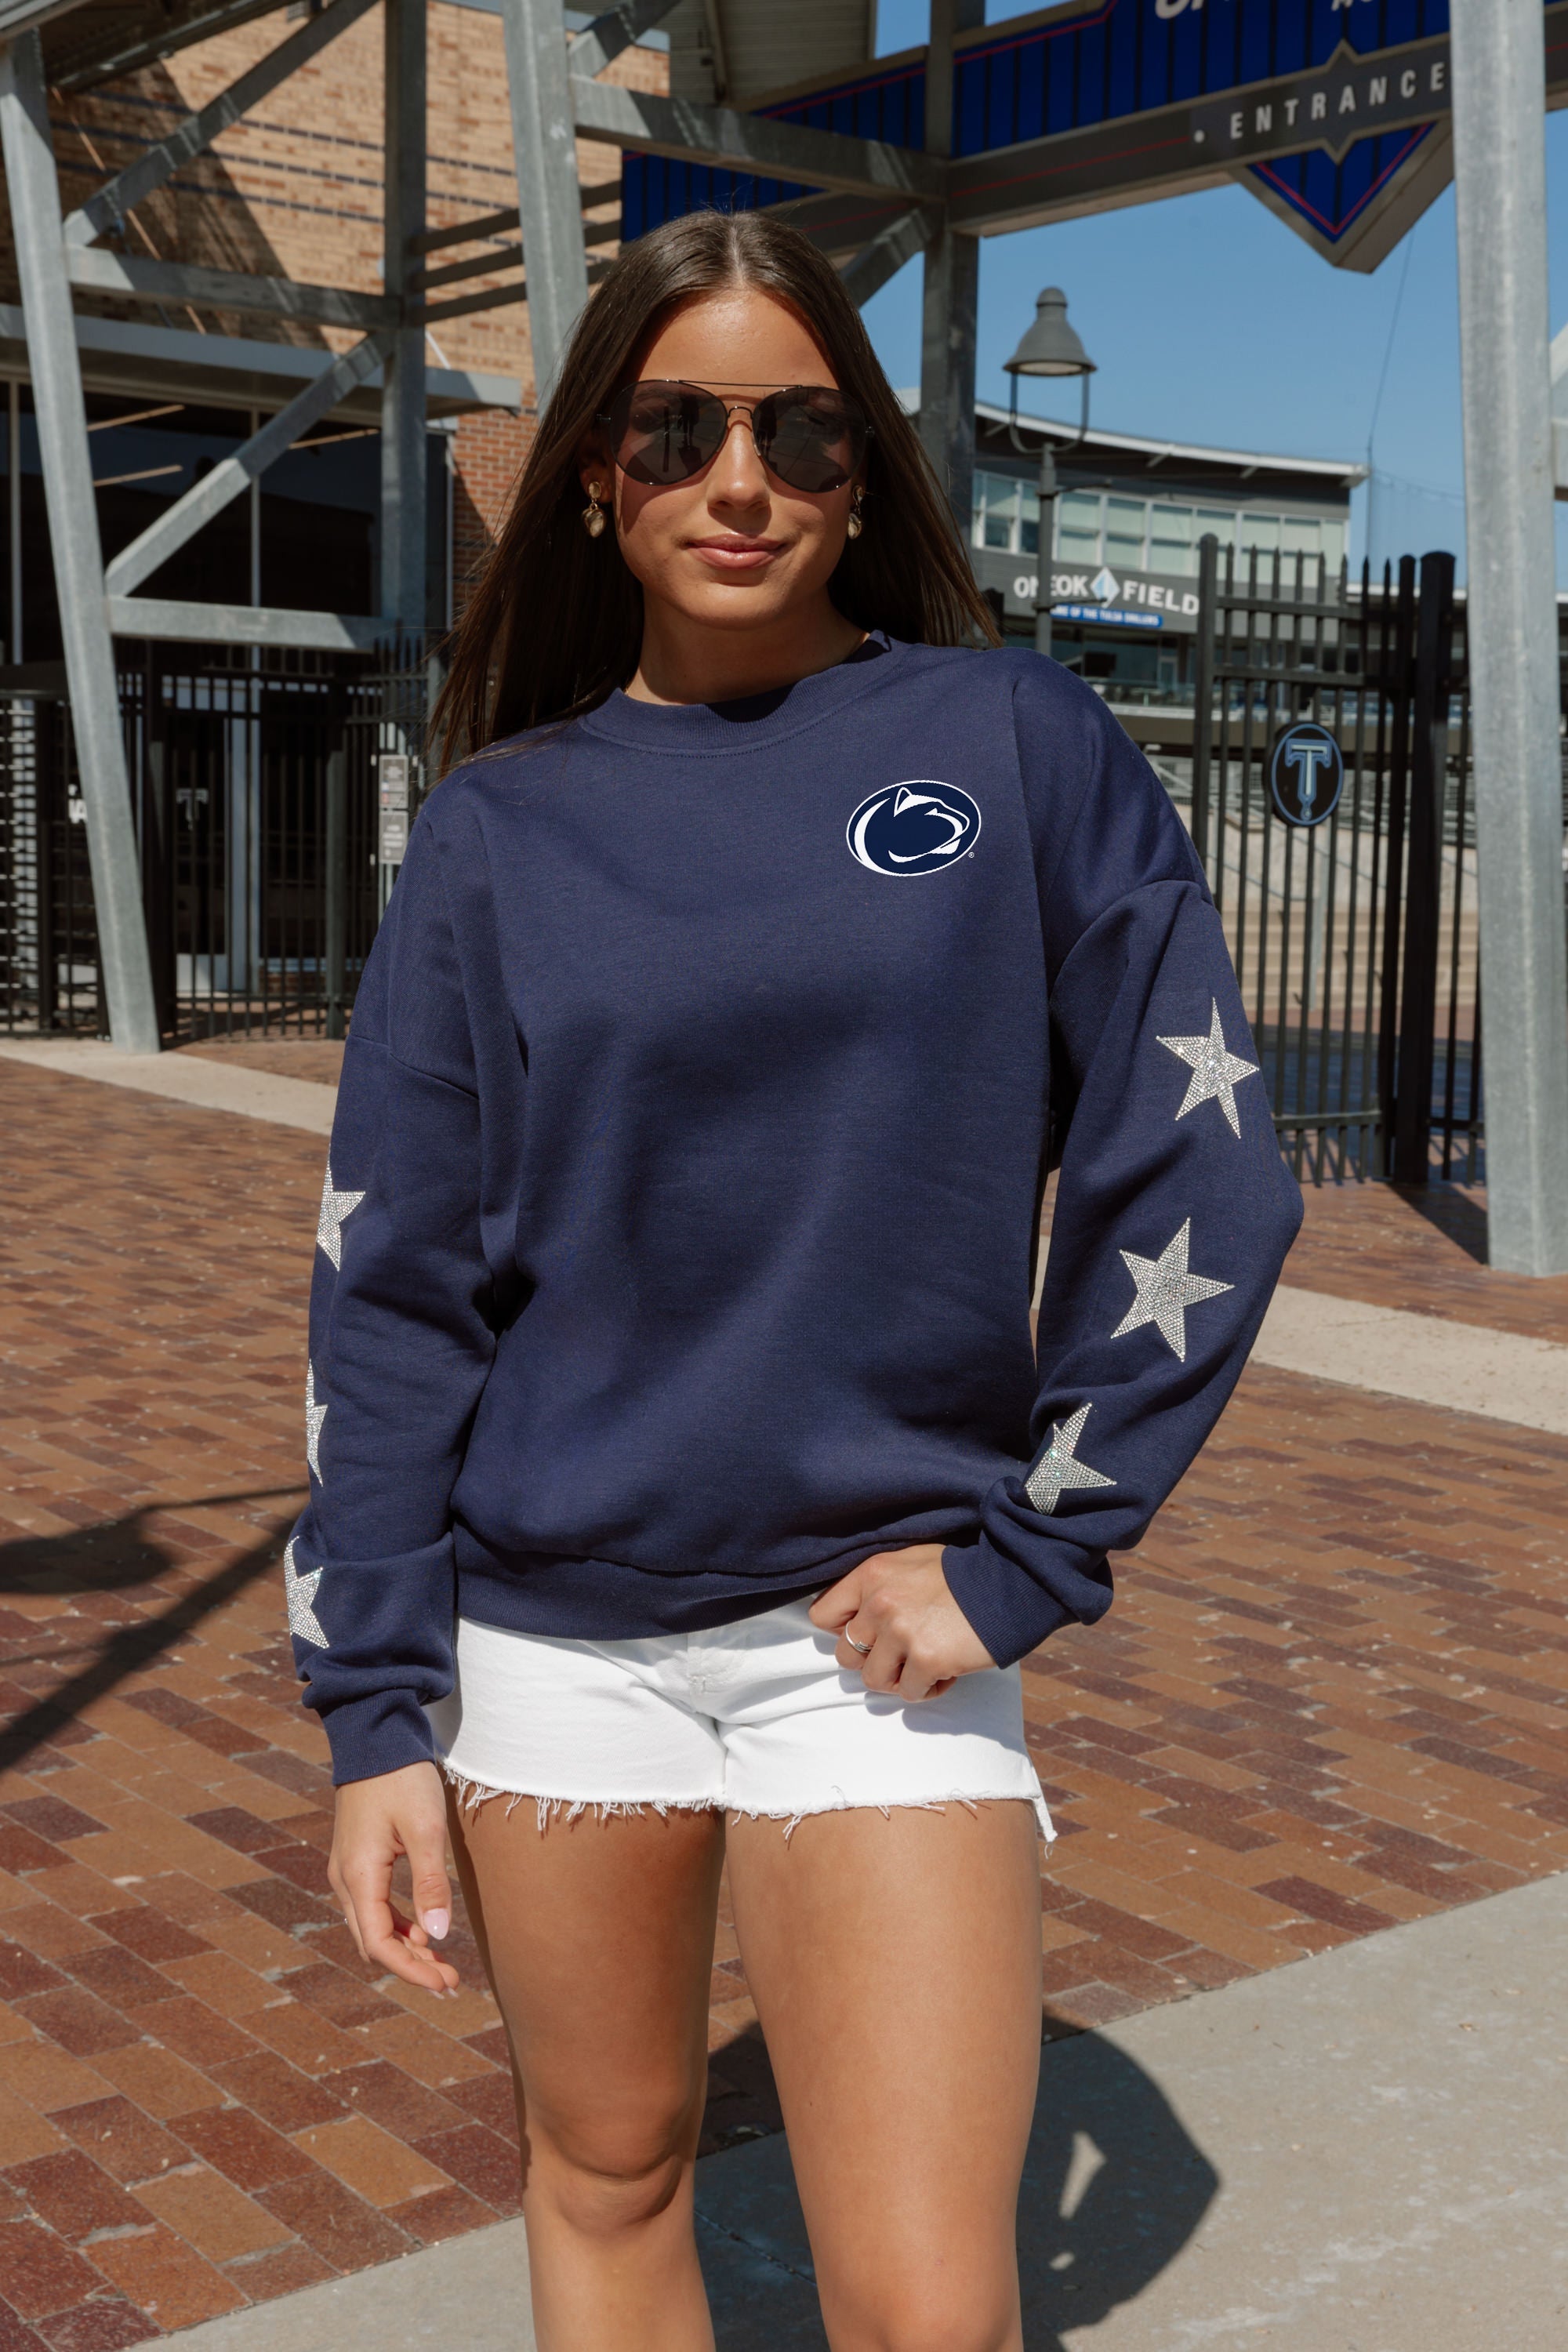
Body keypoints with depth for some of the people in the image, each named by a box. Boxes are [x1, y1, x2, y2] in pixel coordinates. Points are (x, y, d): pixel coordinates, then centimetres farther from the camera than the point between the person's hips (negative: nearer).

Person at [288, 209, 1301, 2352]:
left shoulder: (1019, 747, -2)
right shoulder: (502, 827, 2)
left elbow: (1195, 1180, -3)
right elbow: (397, 1284, 2)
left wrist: (1021, 1563, -7)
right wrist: (375, 1709, 0)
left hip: (882, 1629, -2)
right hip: (552, 1629, 2)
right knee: (605, 2175, 16)